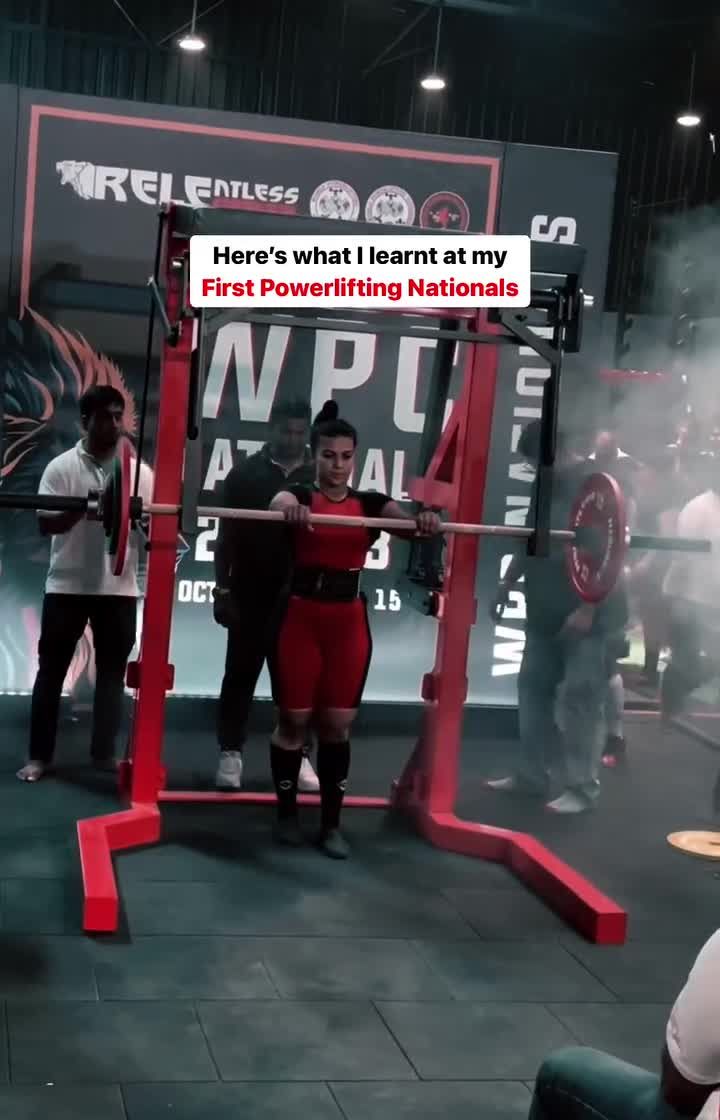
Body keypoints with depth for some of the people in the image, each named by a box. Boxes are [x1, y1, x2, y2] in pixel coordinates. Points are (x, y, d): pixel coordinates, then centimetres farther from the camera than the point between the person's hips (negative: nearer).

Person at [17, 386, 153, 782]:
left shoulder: (140, 471, 3)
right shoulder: (61, 467, -4)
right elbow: (46, 523, -9)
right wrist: (83, 508, -25)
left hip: (119, 588, 2)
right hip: (67, 586, -2)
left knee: (112, 672, 7)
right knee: (52, 669, 4)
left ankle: (104, 753, 17)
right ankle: (39, 755, 12)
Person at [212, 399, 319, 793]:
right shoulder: (245, 473, 0)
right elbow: (227, 537, 1)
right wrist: (222, 589, -4)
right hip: (251, 595, -1)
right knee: (241, 675, 5)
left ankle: (298, 757, 14)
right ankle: (230, 755, 12)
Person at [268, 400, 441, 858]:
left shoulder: (370, 503, 7)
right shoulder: (301, 496, -1)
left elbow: (402, 517, -13)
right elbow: (280, 501, -26)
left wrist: (423, 521, -38)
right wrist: (290, 509, -51)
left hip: (350, 622, 2)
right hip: (302, 618, -2)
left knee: (338, 724, 6)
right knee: (294, 719, 5)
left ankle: (332, 823, 15)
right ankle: (287, 812, 22)